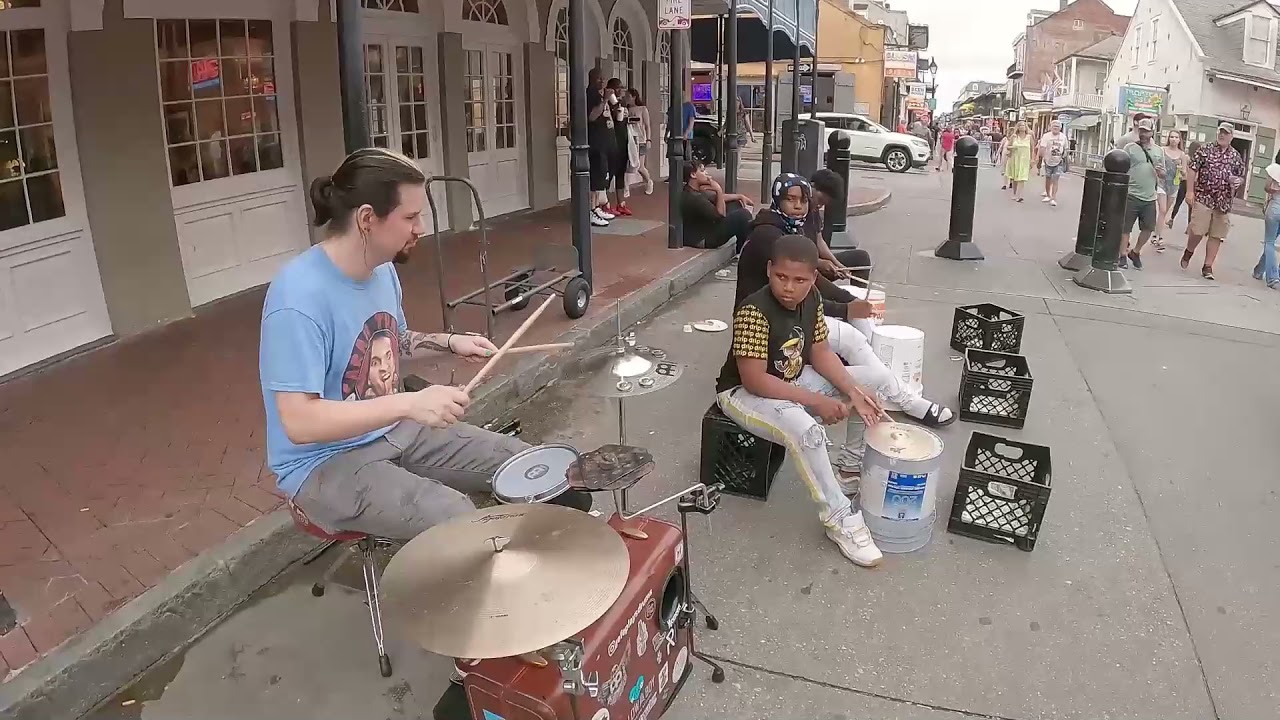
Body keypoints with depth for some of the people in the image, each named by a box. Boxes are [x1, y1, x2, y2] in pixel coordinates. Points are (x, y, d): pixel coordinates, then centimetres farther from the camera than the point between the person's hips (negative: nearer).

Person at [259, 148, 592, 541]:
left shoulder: (382, 268, 1)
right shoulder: (300, 297, -27)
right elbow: (299, 422, -30)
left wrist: (449, 343, 2)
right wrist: (410, 404, -34)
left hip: (394, 432, 8)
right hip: (325, 465, -8)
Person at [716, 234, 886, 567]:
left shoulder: (811, 299, -6)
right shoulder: (754, 312, -30)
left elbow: (821, 353, 2)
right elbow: (755, 381, -31)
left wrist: (855, 392, -13)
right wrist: (816, 401, -27)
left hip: (794, 379, 8)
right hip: (743, 392, -8)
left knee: (877, 378, 3)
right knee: (805, 430, -38)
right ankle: (839, 517, -17)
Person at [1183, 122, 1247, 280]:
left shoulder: (1236, 157, 10)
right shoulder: (1205, 149, 1)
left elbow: (1241, 178, 16)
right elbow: (1192, 169, -2)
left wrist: (1237, 180, -9)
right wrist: (1190, 191, -9)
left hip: (1224, 202, 3)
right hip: (1203, 197, -3)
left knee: (1216, 236, 3)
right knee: (1197, 231, -8)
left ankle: (1207, 267, 10)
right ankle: (1188, 252, 23)